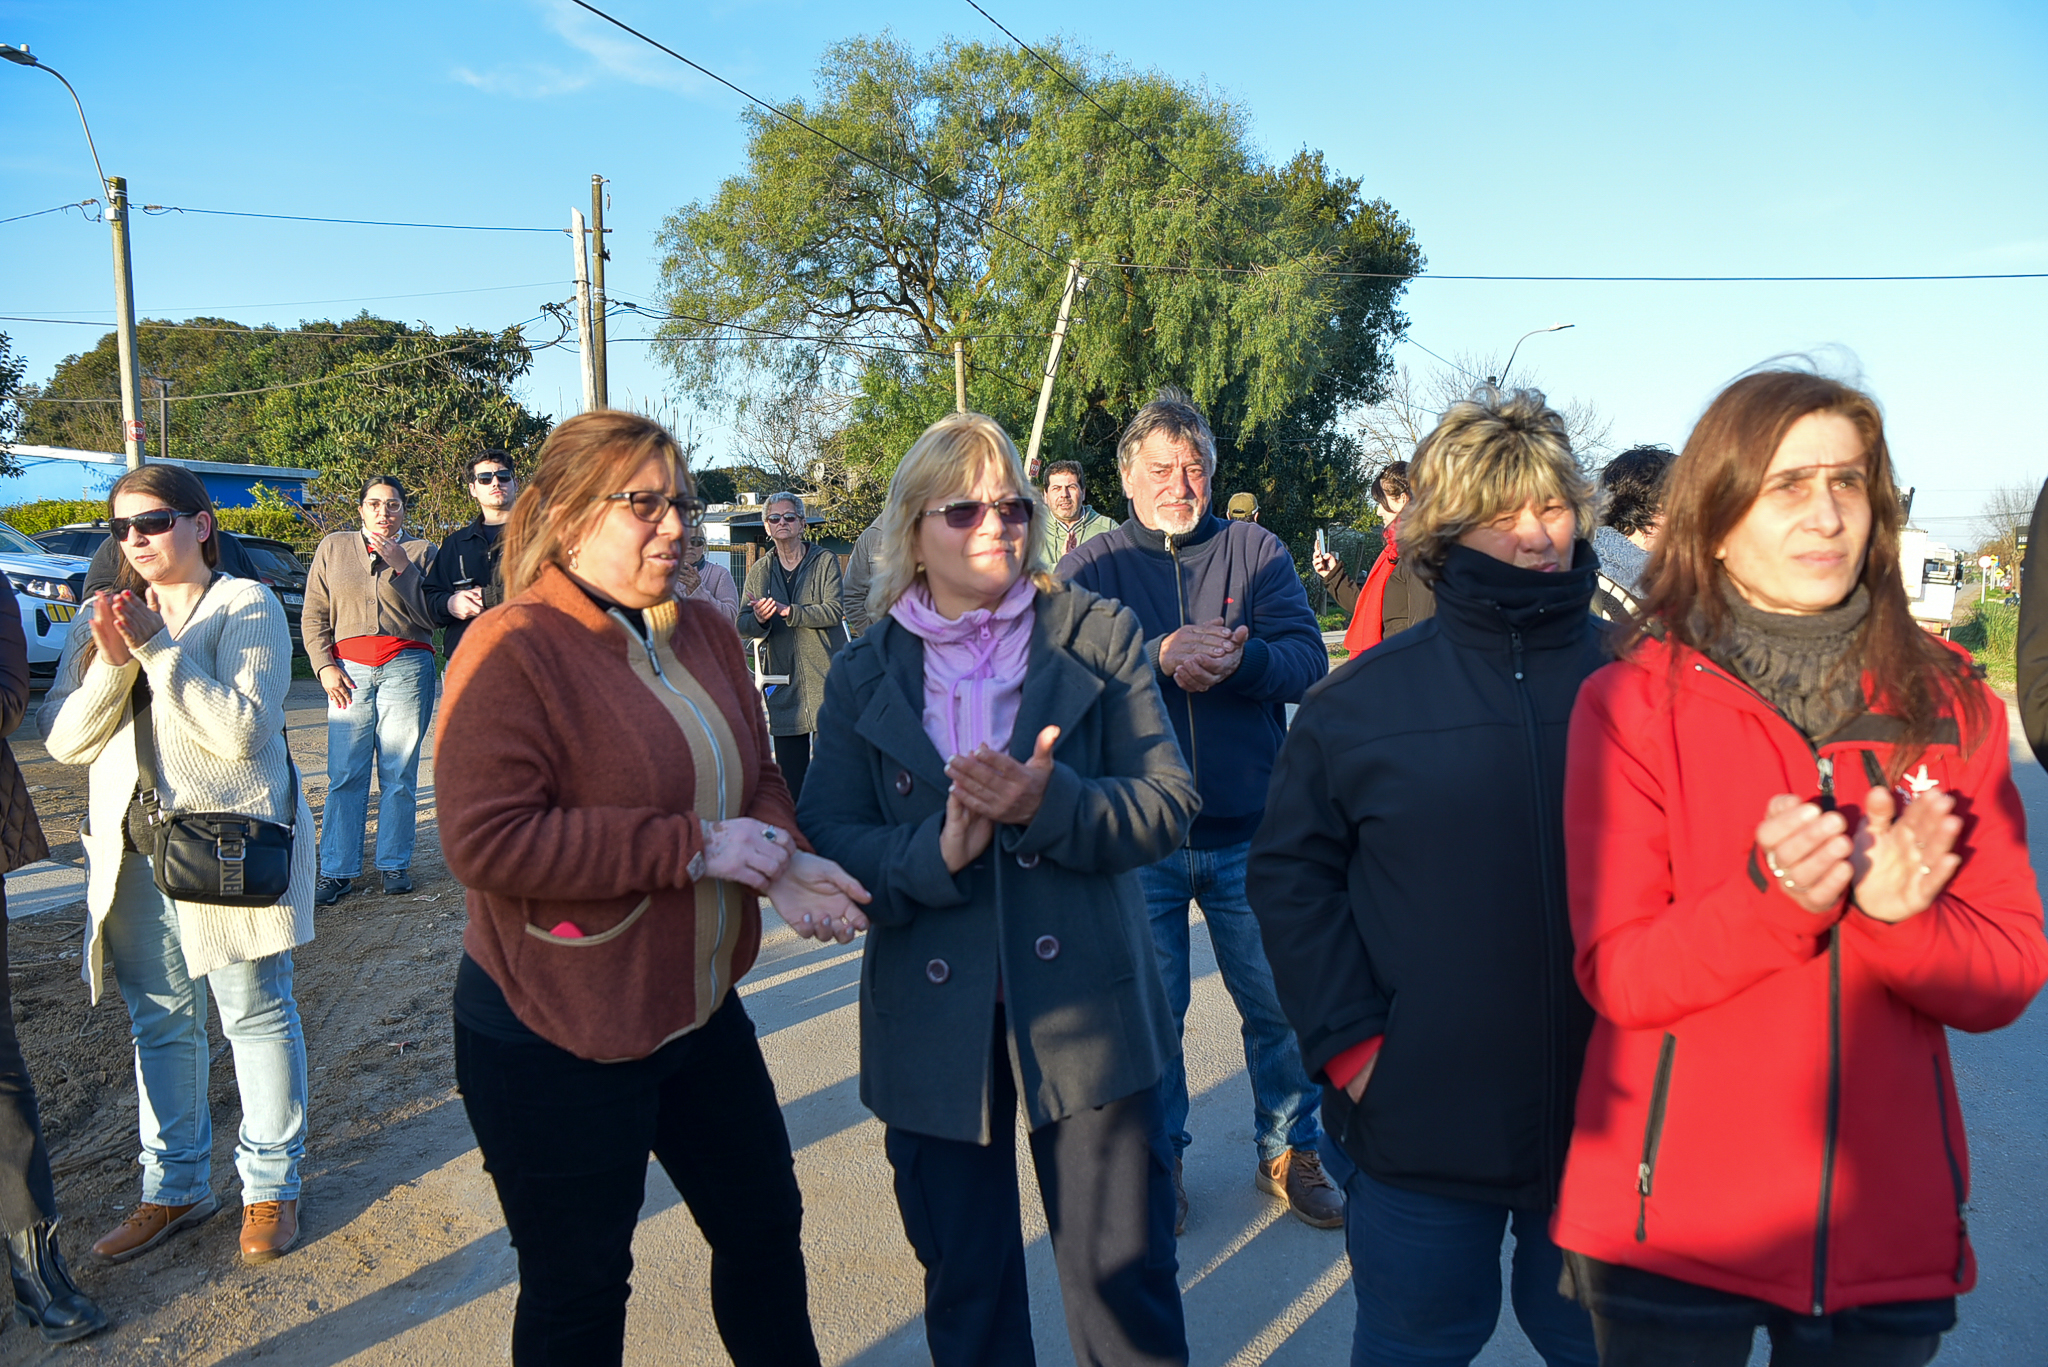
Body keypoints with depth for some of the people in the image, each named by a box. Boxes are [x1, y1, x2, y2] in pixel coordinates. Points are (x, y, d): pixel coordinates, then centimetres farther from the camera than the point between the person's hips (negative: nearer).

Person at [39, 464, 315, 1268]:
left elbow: (244, 729, -17)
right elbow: (63, 741, 2)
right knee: (160, 1022, 13)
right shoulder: (102, 618, 11)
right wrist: (111, 660, -14)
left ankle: (271, 1184, 18)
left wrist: (157, 647, -19)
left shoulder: (246, 605, -5)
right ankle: (175, 1187, 28)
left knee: (255, 1012, 3)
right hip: (134, 848, 5)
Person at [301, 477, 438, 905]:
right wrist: (325, 667, 2)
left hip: (407, 668, -1)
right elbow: (313, 616, 14)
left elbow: (431, 617, 1)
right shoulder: (333, 547, 16)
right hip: (349, 669, 1)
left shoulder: (421, 551, 12)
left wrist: (401, 566, -6)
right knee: (345, 776, -3)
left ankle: (394, 865, 9)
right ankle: (338, 871, 3)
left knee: (399, 775, -1)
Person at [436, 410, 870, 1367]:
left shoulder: (704, 633, 4)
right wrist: (693, 850, -25)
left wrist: (784, 861, -11)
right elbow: (485, 840, -27)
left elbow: (753, 776, 12)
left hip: (700, 1013, 7)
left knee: (765, 1225, 22)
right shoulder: (515, 651, -18)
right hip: (557, 1042, -7)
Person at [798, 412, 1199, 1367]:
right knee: (963, 1286, 19)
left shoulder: (1099, 636, 0)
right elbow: (827, 838, -2)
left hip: (1086, 1006, -1)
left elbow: (1166, 804, -6)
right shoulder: (864, 677, 4)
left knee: (1123, 1272, 11)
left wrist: (1048, 803, -23)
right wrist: (934, 853, -20)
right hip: (935, 1025, 2)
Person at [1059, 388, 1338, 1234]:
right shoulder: (1092, 566, 3)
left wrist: (1237, 659, -26)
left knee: (1281, 1003, 11)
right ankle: (1158, 1160, 33)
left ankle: (1290, 1153, 33)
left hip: (1250, 832, 1)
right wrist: (1162, 655, -26)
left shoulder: (1258, 551, 5)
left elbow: (1308, 658, -6)